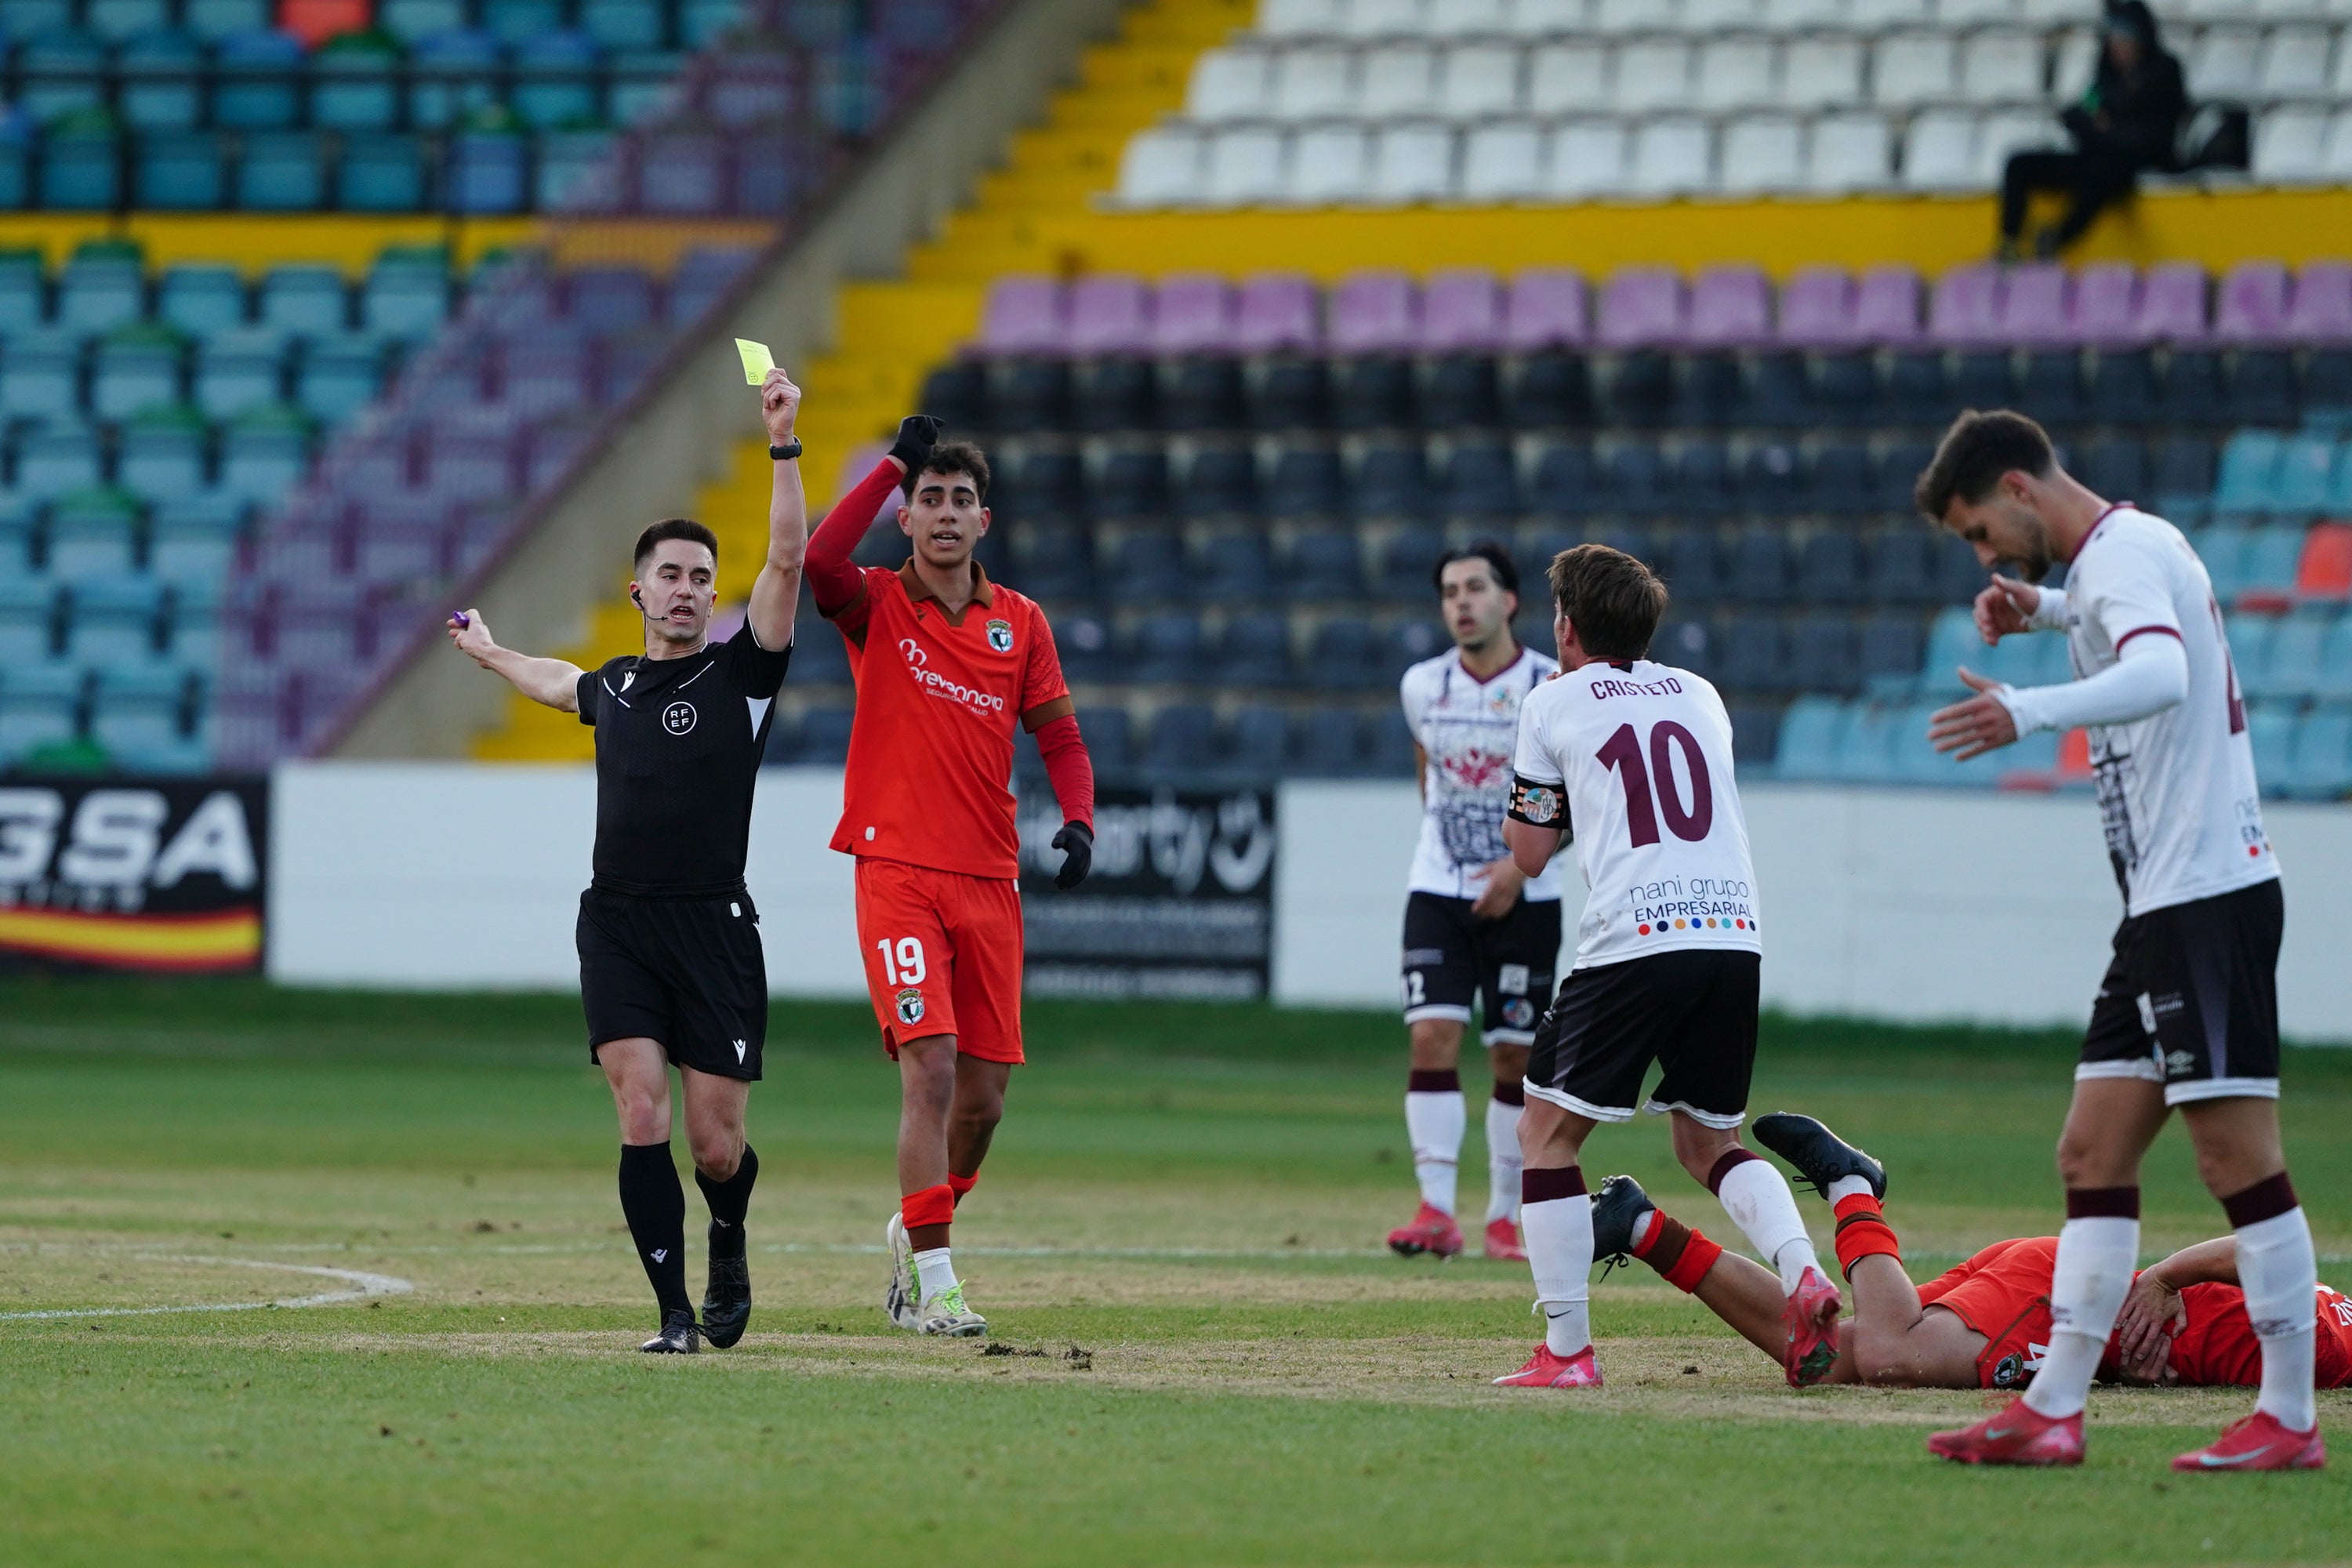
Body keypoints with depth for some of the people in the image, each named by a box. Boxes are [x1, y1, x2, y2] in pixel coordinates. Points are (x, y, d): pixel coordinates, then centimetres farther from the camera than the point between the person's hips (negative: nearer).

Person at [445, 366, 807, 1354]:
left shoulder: (740, 672, 1)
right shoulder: (612, 685, 14)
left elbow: (788, 560, -14)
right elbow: (560, 686, 40)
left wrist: (783, 446, -20)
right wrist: (490, 654, 56)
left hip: (713, 928, -3)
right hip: (617, 927, 3)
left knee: (716, 1147, -1)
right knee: (641, 1117, -12)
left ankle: (728, 1251, 32)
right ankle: (674, 1316, -6)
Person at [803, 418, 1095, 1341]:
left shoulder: (1020, 624, 10)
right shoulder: (877, 606, 1)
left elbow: (1059, 737, 11)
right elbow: (819, 559, -21)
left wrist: (1078, 819, -8)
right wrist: (894, 464, -17)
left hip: (989, 882, 4)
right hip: (898, 874, -4)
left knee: (984, 1094, 6)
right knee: (930, 1066, -17)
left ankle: (916, 1233, 32)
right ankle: (933, 1283, -15)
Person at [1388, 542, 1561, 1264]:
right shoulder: (1422, 686, 2)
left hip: (1524, 898, -2)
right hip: (1438, 892, 2)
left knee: (1514, 1056, 2)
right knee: (1432, 1036, -14)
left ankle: (1505, 1215, 13)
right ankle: (1436, 1210, -17)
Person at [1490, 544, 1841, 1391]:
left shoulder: (1553, 704, 10)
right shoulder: (1700, 695, 22)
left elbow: (1528, 853, 15)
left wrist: (1530, 798, 32)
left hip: (1633, 941, -5)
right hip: (1735, 936, 5)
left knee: (1548, 1130, 9)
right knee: (1709, 1141, 19)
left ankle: (1566, 1348, 1)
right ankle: (1803, 1275, -8)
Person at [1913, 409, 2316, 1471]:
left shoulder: (2120, 552, -13)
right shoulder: (2133, 548, 18)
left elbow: (2160, 676, -34)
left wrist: (2030, 713, -48)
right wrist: (2042, 610, 26)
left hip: (2208, 895, -11)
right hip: (2165, 904, 11)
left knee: (2237, 1155, -8)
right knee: (2093, 1153, 7)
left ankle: (2288, 1419, -5)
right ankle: (2053, 1412, 5)